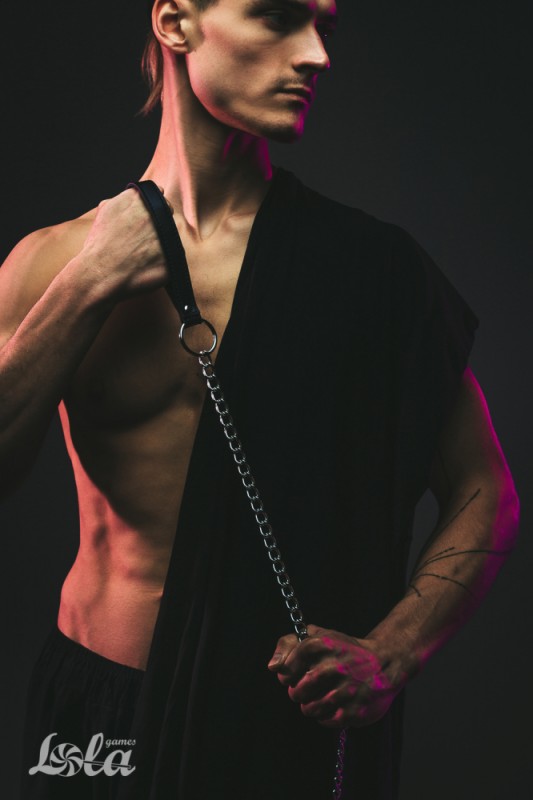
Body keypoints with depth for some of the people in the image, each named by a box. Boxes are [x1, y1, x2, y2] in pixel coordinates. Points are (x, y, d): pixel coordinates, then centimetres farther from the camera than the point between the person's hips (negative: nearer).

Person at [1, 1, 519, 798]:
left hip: (293, 722, 0)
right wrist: (89, 287, -16)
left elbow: (485, 497, -1)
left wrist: (388, 657, -14)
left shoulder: (368, 266, -5)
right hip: (100, 712, 1)